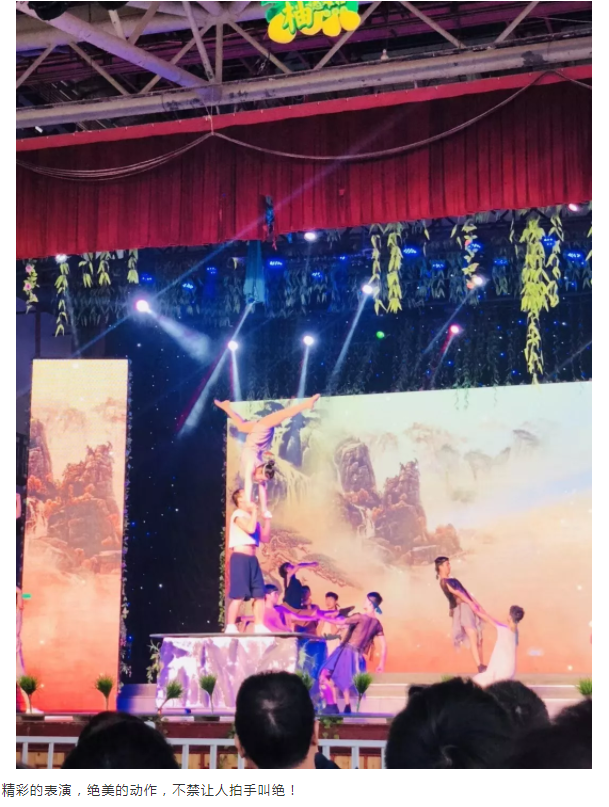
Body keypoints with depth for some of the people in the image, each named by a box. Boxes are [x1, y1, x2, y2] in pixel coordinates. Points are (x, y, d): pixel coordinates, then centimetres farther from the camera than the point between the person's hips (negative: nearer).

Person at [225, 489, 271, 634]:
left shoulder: (251, 518, 20)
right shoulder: (238, 514, -4)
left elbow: (265, 537, 16)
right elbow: (250, 529, -21)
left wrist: (267, 518, 11)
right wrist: (254, 510, -9)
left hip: (252, 559, 8)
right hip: (240, 558, -8)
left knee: (260, 594, 3)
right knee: (239, 595, -12)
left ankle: (259, 626, 6)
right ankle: (231, 627, -11)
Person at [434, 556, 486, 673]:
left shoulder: (452, 580, 22)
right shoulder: (444, 582, -9)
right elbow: (457, 593, -17)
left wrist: (477, 605, 19)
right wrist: (471, 604, -23)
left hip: (469, 608, 10)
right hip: (462, 608, -10)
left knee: (479, 639, 9)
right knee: (473, 639, -16)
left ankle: (482, 665, 14)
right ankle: (480, 667, -21)